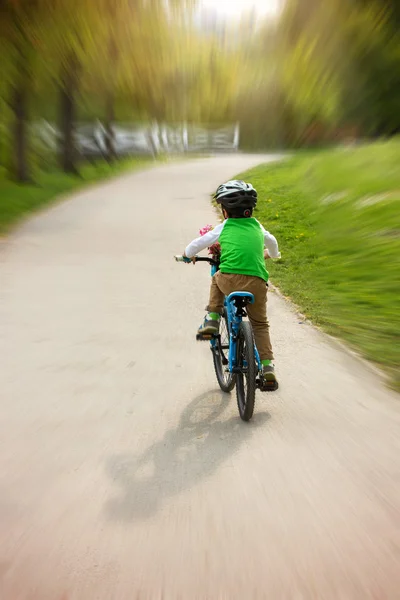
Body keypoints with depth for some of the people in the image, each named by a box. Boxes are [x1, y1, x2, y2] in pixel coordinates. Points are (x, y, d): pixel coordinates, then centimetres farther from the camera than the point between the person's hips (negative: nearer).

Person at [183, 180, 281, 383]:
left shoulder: (224, 227, 14)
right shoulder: (257, 226, 23)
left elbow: (198, 243, 20)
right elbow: (271, 241, 42)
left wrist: (189, 254, 41)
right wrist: (271, 254, 63)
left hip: (230, 279, -2)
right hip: (257, 282, 3)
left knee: (217, 278, 33)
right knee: (260, 324, 19)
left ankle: (212, 320, 21)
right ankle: (267, 366, 13)